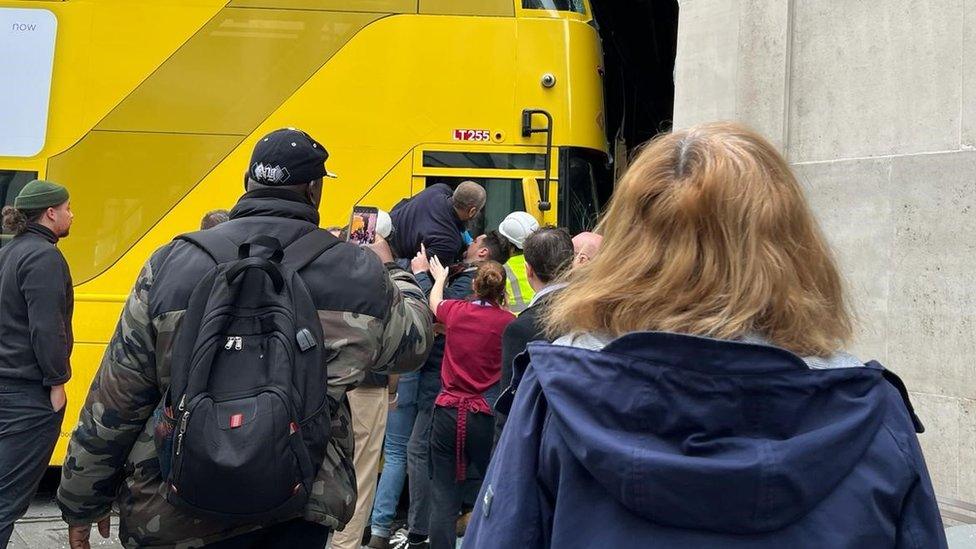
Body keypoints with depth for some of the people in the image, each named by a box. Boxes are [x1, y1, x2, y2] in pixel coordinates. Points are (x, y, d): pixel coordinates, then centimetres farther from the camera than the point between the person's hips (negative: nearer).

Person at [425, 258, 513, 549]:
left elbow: (434, 302, 25)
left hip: (447, 412, 2)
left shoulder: (455, 310, 1)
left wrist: (439, 279, 47)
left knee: (443, 499, 3)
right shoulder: (507, 321, -7)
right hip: (486, 416, -2)